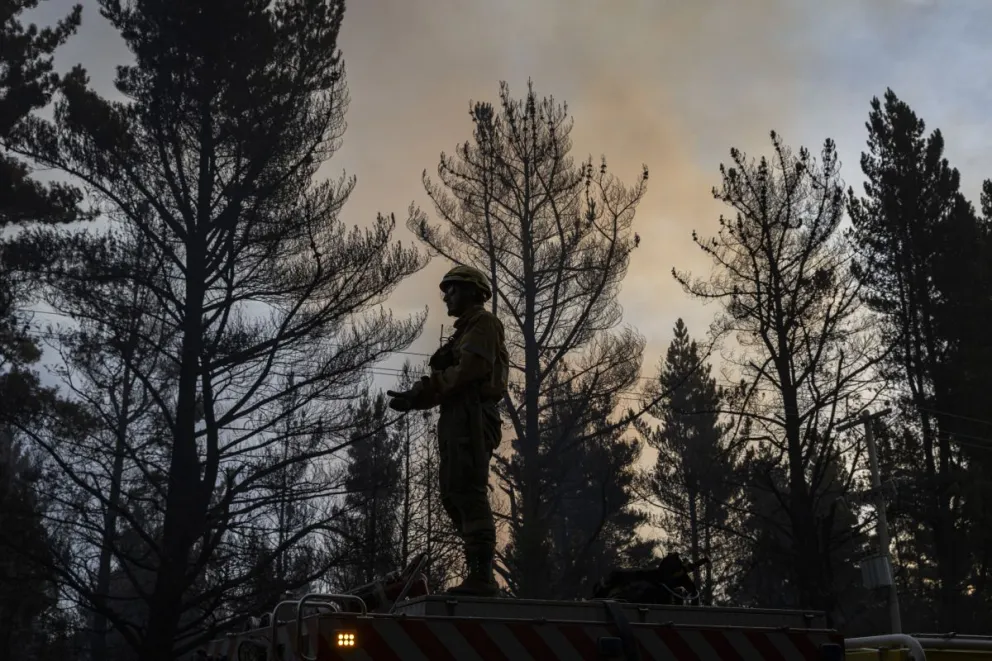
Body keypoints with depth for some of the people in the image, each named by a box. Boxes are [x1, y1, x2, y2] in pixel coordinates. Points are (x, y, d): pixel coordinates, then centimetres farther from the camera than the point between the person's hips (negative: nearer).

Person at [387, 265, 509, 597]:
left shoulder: (483, 322, 2)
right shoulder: (465, 332, 31)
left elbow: (469, 369, -14)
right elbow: (448, 380, 19)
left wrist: (421, 392, -12)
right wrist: (414, 397, 3)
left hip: (471, 416, -10)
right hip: (456, 417, 10)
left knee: (468, 492, -17)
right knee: (453, 494, 8)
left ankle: (481, 575, -20)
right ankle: (479, 573, 8)